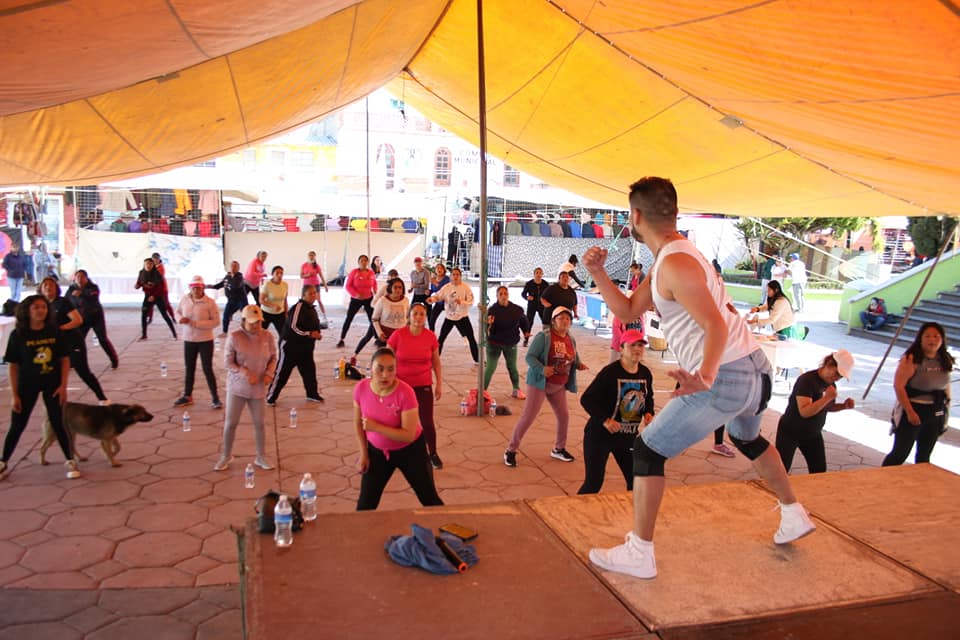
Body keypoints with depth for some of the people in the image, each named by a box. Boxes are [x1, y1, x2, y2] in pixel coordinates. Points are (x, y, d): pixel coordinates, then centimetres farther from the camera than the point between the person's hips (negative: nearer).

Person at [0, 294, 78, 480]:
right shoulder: (18, 335, -10)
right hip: (27, 385, 0)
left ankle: (70, 461, 15)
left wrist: (63, 386, -7)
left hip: (52, 384, 0)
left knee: (58, 423, 4)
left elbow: (65, 360, -1)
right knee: (17, 426, 8)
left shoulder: (55, 333, -7)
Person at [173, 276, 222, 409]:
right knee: (189, 368, 16)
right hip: (188, 340, 4)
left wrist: (195, 323, -22)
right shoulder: (184, 299, -2)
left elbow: (215, 322, -15)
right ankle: (187, 396, 30)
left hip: (205, 341, -4)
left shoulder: (210, 302, -14)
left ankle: (215, 398, 10)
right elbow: (178, 312, 14)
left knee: (207, 369, -1)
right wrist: (180, 319, -10)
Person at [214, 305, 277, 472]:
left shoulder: (267, 336, -3)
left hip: (258, 388, 3)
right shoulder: (234, 337, -12)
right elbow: (228, 362, -11)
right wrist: (246, 374, -22)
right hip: (237, 387, -2)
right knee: (231, 423, 4)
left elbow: (273, 357, 7)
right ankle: (226, 456, 24)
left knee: (259, 423, 10)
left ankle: (261, 457, 25)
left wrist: (269, 373, -11)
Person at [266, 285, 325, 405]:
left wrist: (317, 335, 3)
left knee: (309, 369, 14)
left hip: (306, 347, 9)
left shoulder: (312, 308, 10)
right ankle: (270, 397, 9)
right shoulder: (298, 307, -19)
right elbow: (293, 327, -25)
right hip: (290, 345, -9)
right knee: (282, 372, -2)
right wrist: (309, 334, -25)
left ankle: (313, 394, 28)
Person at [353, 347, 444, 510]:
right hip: (377, 451, 3)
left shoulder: (405, 393, -29)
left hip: (410, 450, -3)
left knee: (429, 498, 9)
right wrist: (363, 454, 0)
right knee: (366, 503, 9)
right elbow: (358, 422, 0)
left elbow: (408, 434, -29)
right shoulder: (361, 388, -17)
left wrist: (375, 427, -31)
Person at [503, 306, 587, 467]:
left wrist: (579, 365, -4)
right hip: (539, 382, -6)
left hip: (559, 386, 6)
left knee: (564, 416, 11)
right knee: (528, 417, -6)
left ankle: (559, 449, 33)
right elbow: (530, 356, -18)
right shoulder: (544, 336, -15)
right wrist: (542, 369, -34)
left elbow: (574, 359, 19)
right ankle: (511, 450, 6)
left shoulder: (571, 340, 6)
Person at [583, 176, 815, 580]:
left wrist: (705, 376, -40)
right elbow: (628, 310, 13)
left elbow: (717, 326, -25)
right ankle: (794, 516, 52)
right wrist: (598, 273, 4)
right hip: (756, 370, 11)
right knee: (748, 439, 37)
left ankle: (638, 554, 4)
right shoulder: (668, 258, 13)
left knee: (648, 451, -1)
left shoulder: (675, 264, -18)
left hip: (724, 379, -10)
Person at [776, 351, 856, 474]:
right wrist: (827, 397, -35)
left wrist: (843, 406, -1)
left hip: (813, 434, 8)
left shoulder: (831, 384, 1)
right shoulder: (807, 380, -23)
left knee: (820, 471, 9)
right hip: (790, 432, -7)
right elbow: (804, 412, -33)